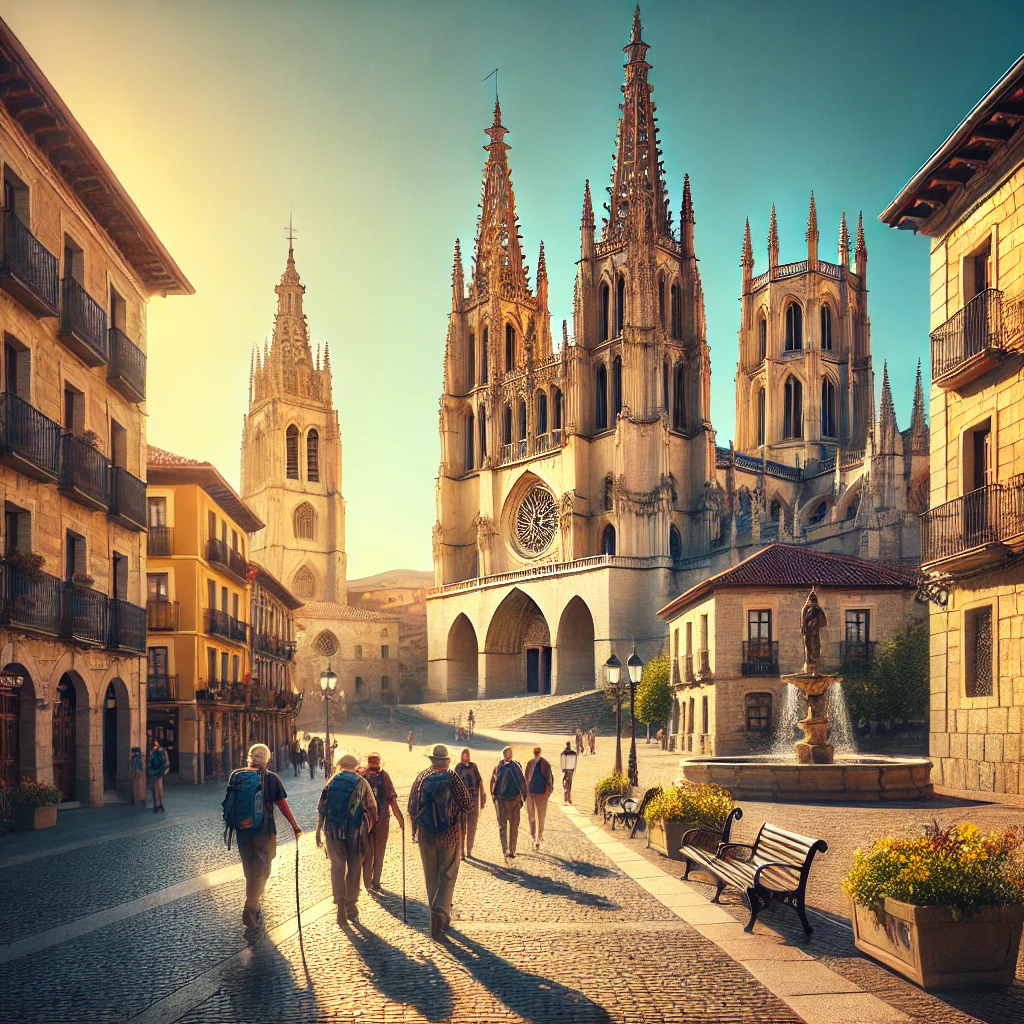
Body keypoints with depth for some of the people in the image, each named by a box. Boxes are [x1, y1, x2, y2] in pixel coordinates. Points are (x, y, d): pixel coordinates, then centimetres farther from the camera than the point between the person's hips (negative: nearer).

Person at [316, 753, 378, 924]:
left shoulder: (332, 781, 6)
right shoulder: (361, 783, 3)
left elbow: (321, 806, 4)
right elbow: (371, 808, 2)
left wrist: (319, 830, 8)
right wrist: (370, 826, 16)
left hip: (332, 829, 1)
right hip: (354, 831, -1)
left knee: (337, 866, 7)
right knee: (354, 867, 11)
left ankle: (340, 906, -1)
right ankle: (351, 908, 15)